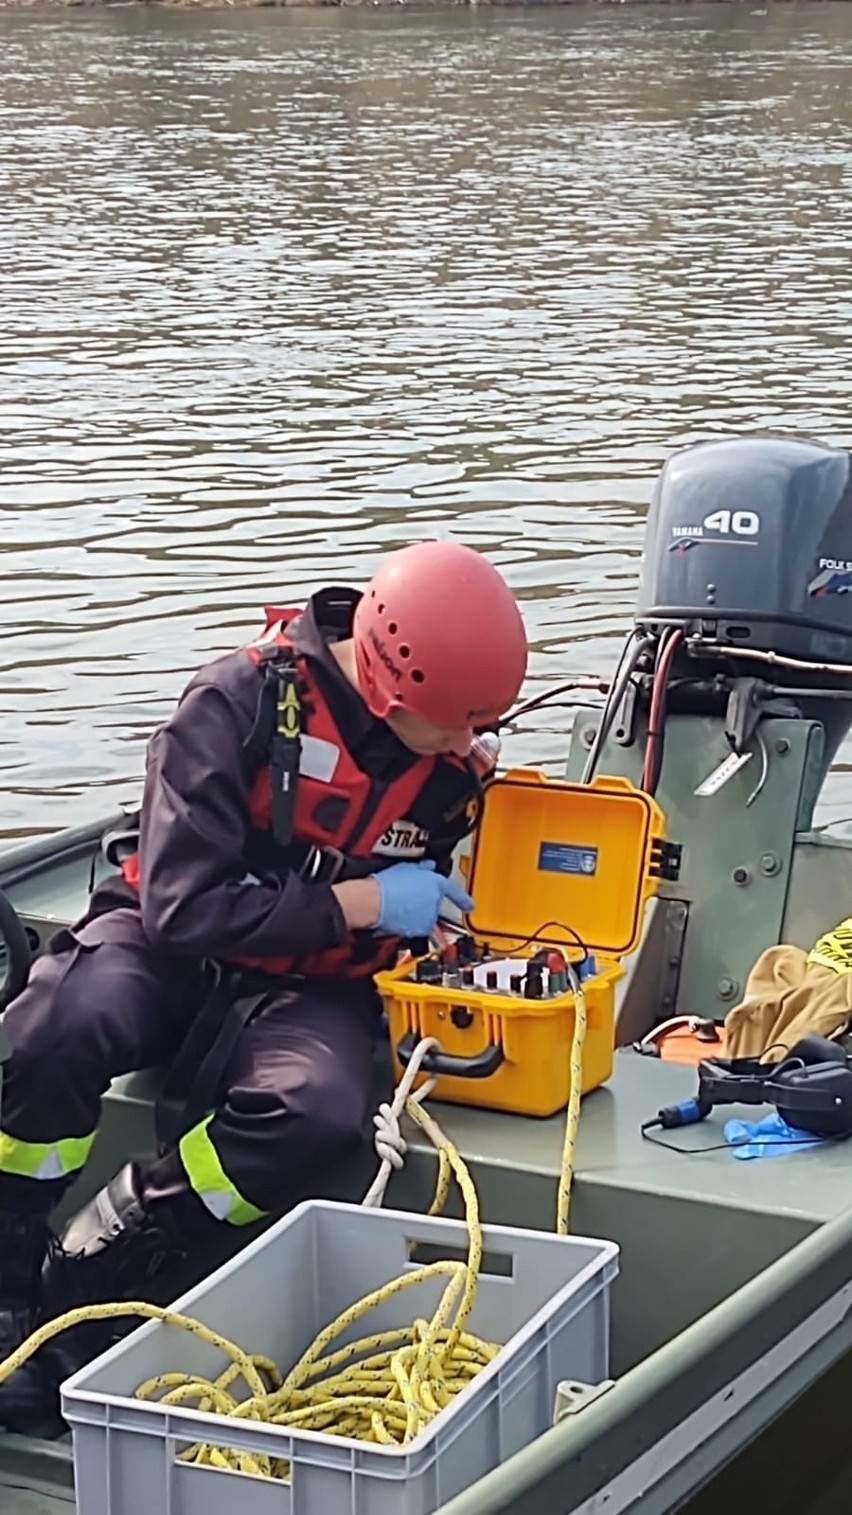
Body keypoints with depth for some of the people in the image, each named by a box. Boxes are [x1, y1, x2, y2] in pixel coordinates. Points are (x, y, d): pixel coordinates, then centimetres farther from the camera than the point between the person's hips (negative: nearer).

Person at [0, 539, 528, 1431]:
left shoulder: (452, 760, -2)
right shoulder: (239, 706, -19)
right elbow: (183, 907, -23)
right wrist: (359, 903, -22)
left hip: (309, 988, 3)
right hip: (174, 950, -3)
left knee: (316, 1109, -34)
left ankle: (71, 1288, -22)